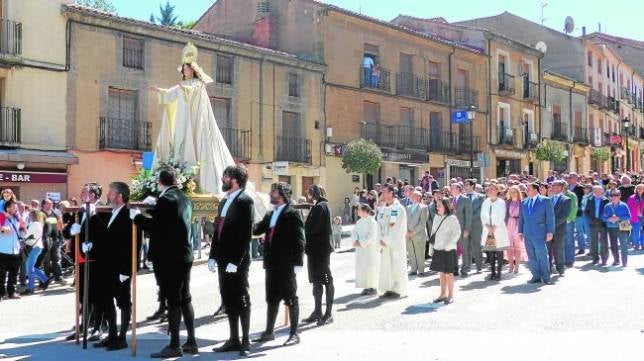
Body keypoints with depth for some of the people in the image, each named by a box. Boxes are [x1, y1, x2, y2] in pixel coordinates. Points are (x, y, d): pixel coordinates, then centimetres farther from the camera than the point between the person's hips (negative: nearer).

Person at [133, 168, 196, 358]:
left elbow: (154, 225, -17)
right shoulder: (184, 198, 11)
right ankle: (191, 341, 20)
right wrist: (153, 208, 24)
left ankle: (174, 346, 3)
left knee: (173, 301, -3)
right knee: (184, 298, 14)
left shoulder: (165, 199, -15)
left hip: (169, 257, -9)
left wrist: (137, 216, -1)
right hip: (184, 255, 9)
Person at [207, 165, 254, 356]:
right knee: (228, 302, 11)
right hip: (223, 261, 8)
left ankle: (245, 341, 9)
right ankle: (234, 340, 19)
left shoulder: (245, 201, -10)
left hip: (237, 262, -8)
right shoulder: (224, 202, 16)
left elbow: (246, 234, -16)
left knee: (241, 301, 0)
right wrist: (213, 257, 9)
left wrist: (235, 261, -19)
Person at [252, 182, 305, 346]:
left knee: (290, 299, 1)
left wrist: (298, 262, -16)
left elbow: (299, 240, -11)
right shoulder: (270, 215, 17)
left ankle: (294, 333, 8)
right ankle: (269, 332, 23)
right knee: (271, 299, 14)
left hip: (286, 265, -7)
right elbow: (257, 229, 9)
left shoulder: (292, 214, -7)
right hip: (272, 264, 7)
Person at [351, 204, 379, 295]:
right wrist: (355, 241, -10)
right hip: (360, 249, 7)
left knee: (370, 267, -4)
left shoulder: (372, 221, -9)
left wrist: (361, 243, -17)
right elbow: (354, 232, 9)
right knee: (361, 267, 5)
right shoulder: (359, 222, 13)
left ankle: (373, 288, 4)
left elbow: (371, 236, -16)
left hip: (370, 248, -7)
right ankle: (366, 287, 13)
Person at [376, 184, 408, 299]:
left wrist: (386, 240, -13)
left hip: (396, 243, -6)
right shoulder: (382, 209, 11)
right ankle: (389, 289, 16)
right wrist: (381, 239, -3)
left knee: (397, 266, -2)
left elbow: (398, 228, -13)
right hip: (385, 243, 6)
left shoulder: (399, 208, -9)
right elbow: (379, 224, 11)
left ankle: (399, 290, 6)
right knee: (386, 266, 7)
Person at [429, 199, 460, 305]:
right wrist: (432, 245, 8)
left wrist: (448, 246, -16)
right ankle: (443, 294, 20)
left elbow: (457, 233, -12)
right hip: (437, 250, 6)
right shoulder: (436, 217, 11)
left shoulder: (452, 218, -9)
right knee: (441, 273, 12)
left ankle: (450, 296, 9)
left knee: (448, 273, 1)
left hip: (448, 250, -6)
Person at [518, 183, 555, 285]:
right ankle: (536, 276, 14)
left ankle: (546, 277, 6)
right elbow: (521, 218, 16)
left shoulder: (546, 201, -2)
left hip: (539, 233, -5)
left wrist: (550, 232, -9)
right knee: (531, 257, 7)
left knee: (542, 255, -4)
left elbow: (550, 217, -4)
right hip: (527, 234, 5)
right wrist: (520, 231, 9)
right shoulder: (524, 202, 12)